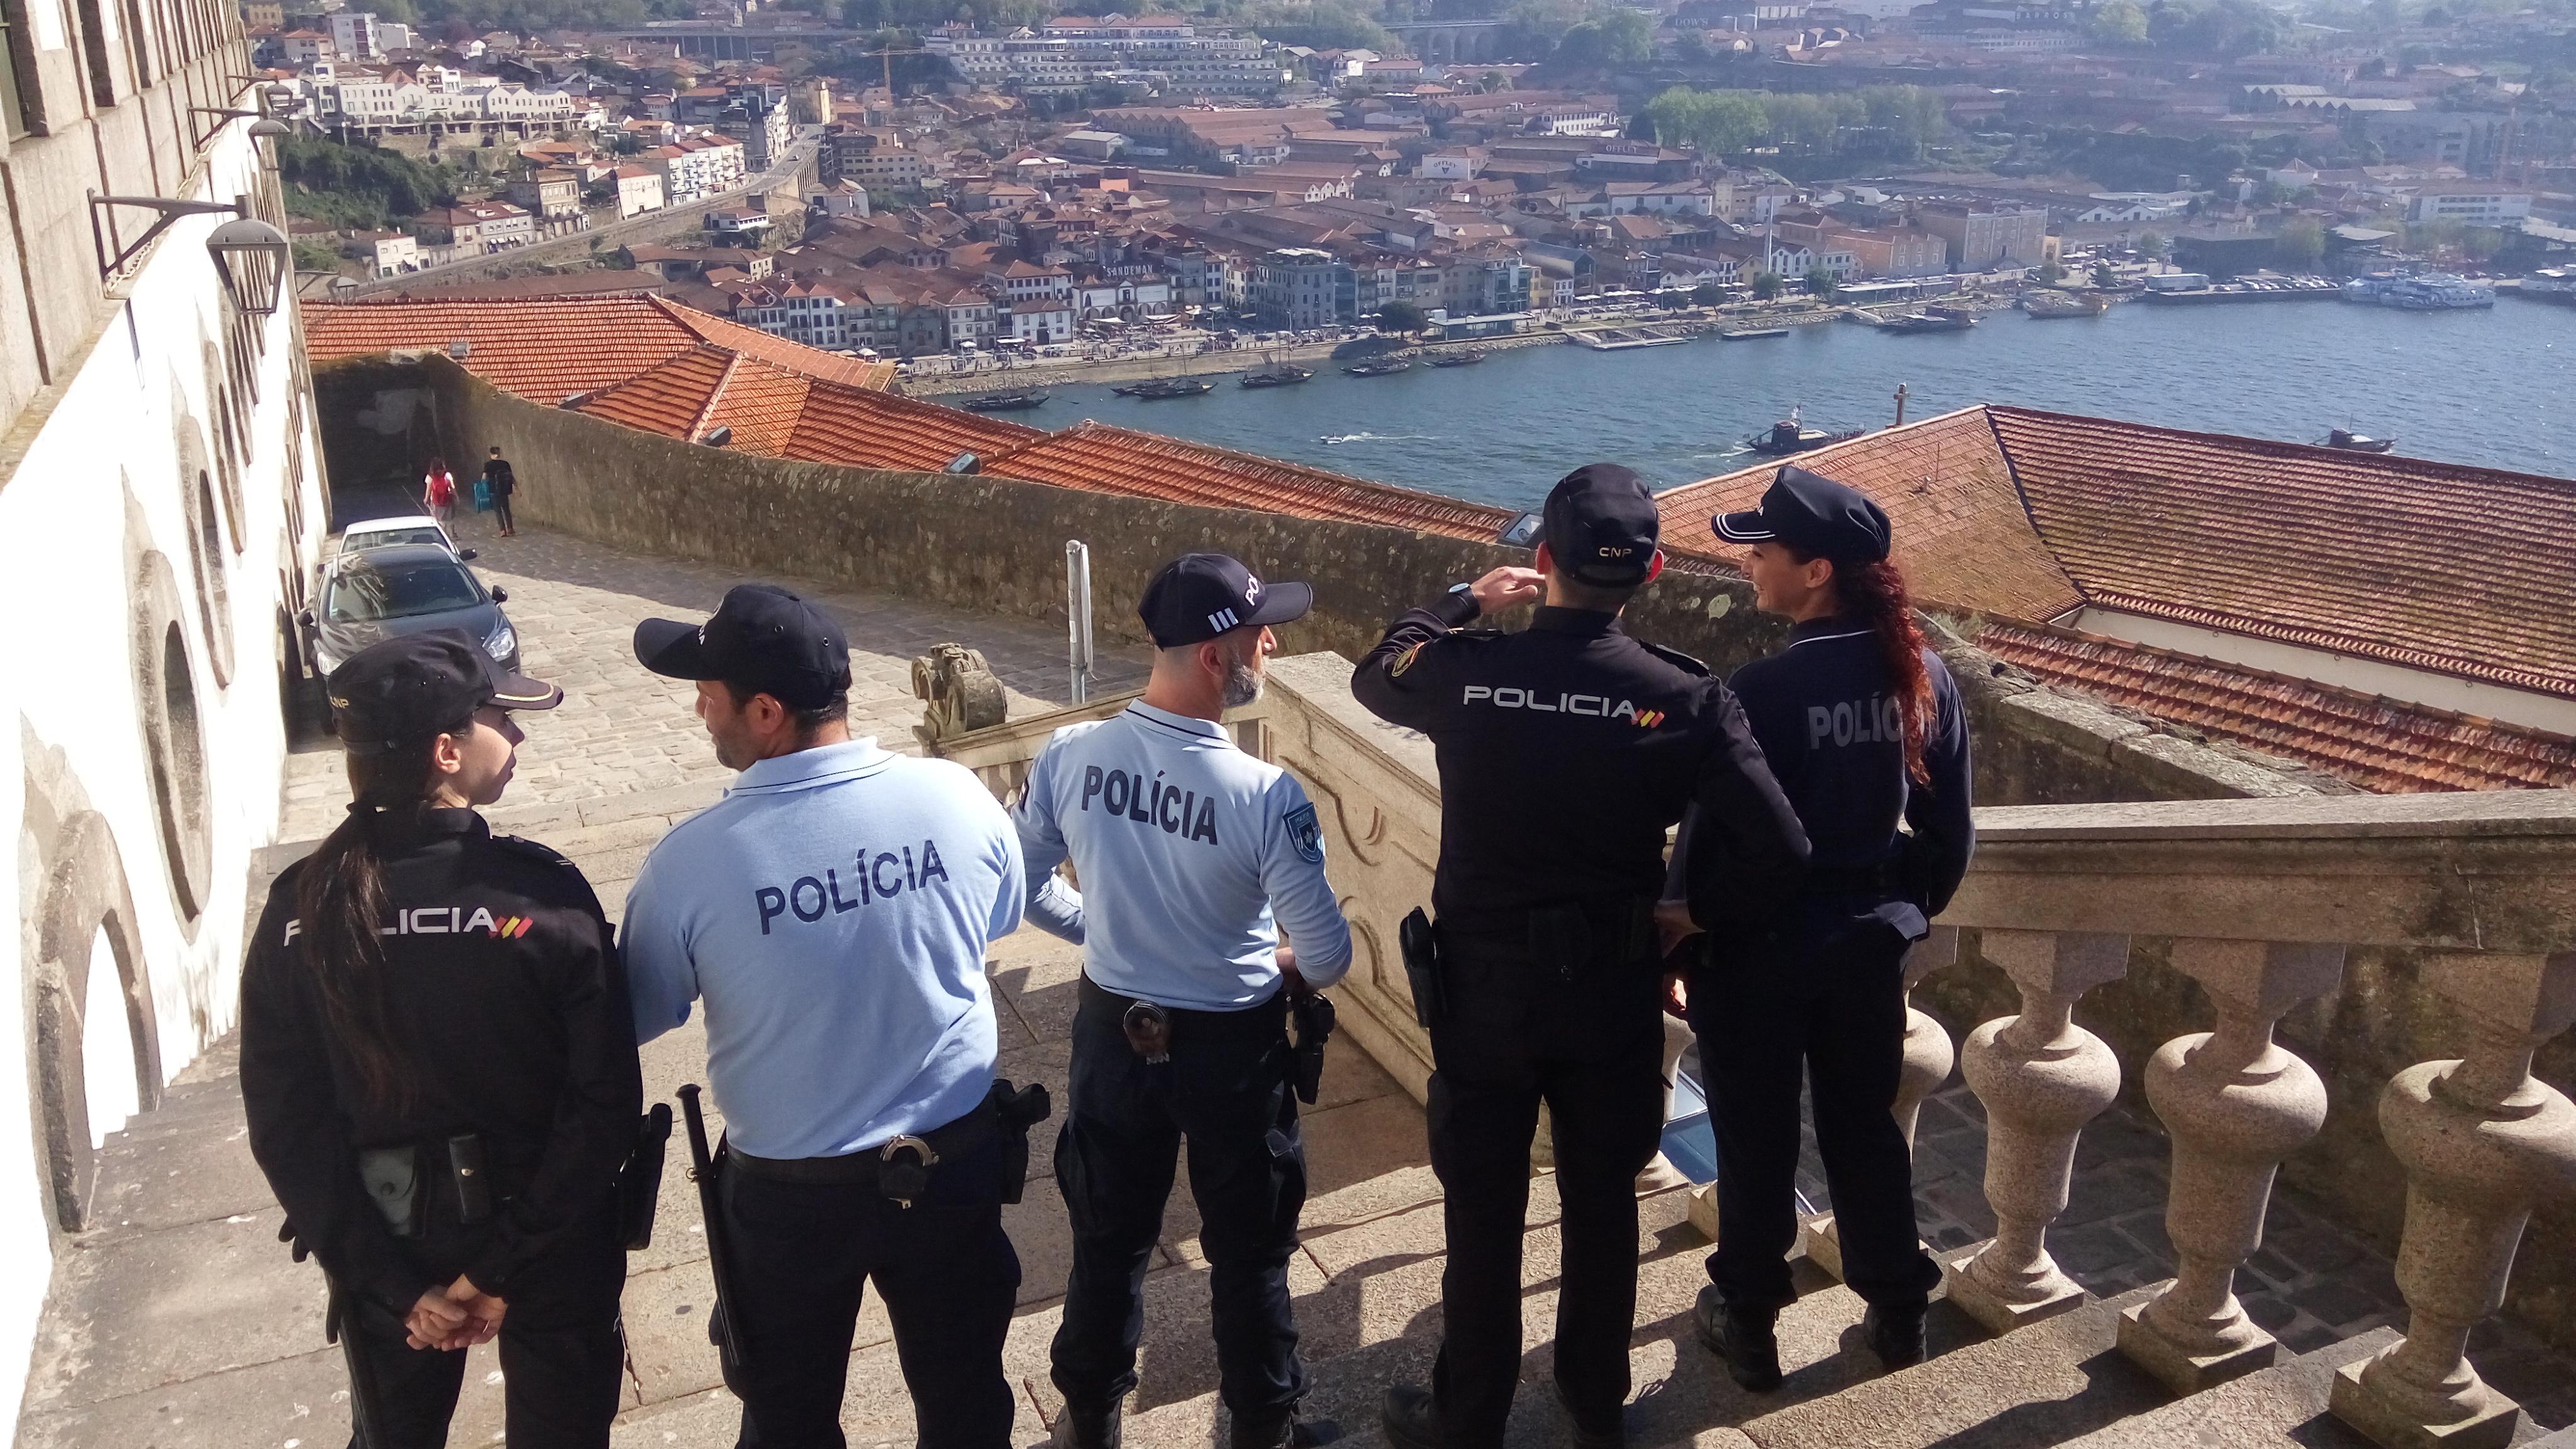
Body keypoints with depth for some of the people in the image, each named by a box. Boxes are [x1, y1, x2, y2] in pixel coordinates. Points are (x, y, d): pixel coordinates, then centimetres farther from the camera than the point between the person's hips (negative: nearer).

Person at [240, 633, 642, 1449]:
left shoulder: (300, 905, -11)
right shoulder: (543, 890, -22)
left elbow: (285, 1125, -9)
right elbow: (605, 1103, -22)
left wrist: (396, 1280, -6)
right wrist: (504, 1269, -13)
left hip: (388, 1237, 3)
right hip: (548, 1232, -3)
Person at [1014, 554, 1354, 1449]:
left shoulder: (1070, 757, -16)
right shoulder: (1266, 796, -27)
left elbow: (1024, 888, -1)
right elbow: (1328, 954, -19)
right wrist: (1282, 972, 4)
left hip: (1113, 1033, 4)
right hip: (1232, 1048, -3)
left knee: (1109, 1240, 24)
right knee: (1248, 1252, 19)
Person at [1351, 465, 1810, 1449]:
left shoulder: (1466, 670, -15)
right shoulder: (1685, 698, -15)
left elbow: (1375, 675, 8)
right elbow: (1777, 851, -17)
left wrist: (1465, 602, 18)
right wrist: (1691, 921, 0)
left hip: (1484, 989, -1)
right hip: (1615, 994, 1)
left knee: (1483, 1213, 14)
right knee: (1603, 1203, 20)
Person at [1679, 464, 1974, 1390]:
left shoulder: (1767, 689, -23)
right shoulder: (1923, 677, -5)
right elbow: (1949, 832, 4)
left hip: (1761, 948, -5)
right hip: (1870, 942, 5)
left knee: (1757, 1141, 13)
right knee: (1865, 1128, 21)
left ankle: (1747, 1321, 29)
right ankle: (1899, 1315, 35)